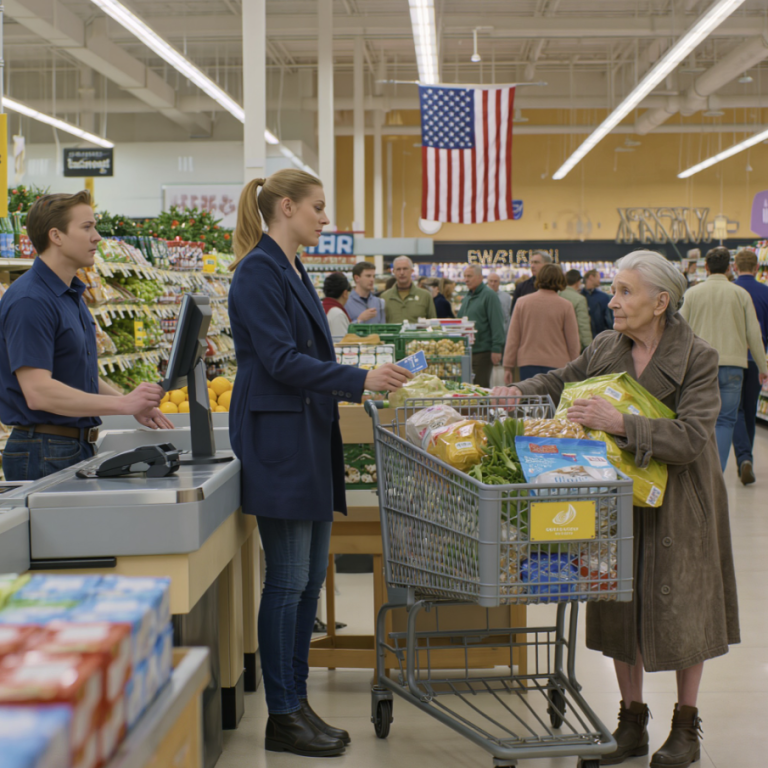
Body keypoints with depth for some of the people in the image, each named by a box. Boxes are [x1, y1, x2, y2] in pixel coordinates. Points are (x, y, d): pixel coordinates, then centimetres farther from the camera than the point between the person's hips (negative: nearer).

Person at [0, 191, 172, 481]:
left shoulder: (71, 295, 14)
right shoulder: (29, 302, -17)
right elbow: (38, 392, -26)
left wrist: (136, 405, 8)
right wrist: (123, 404, -27)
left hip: (81, 446, 9)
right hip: (44, 454, -9)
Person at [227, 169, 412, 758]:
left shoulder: (292, 271, 17)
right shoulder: (258, 272, -12)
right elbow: (281, 361, -19)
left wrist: (370, 381, 17)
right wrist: (360, 380, -20)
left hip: (311, 440, 10)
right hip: (278, 438, -10)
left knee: (311, 577, 11)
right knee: (289, 580, -4)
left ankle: (296, 703, 21)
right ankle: (283, 719, 6)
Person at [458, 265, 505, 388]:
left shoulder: (489, 295, -8)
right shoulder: (467, 297, 17)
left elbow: (497, 324, -14)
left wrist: (496, 349, -20)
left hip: (482, 351, -8)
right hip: (466, 351, 8)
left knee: (481, 386, -6)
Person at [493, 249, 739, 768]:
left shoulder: (697, 358, -15)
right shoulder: (605, 349, 0)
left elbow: (692, 437, -24)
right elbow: (561, 382, 15)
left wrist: (621, 424, -32)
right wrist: (519, 393, -2)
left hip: (677, 508, -4)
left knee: (680, 609, 6)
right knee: (622, 608, 9)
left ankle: (686, 726, 24)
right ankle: (632, 721, 25)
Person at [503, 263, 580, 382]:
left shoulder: (522, 302, 4)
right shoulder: (565, 306, -2)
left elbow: (512, 338, 5)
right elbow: (573, 342, 2)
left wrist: (508, 367, 10)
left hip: (527, 364, 2)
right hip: (557, 364, -2)